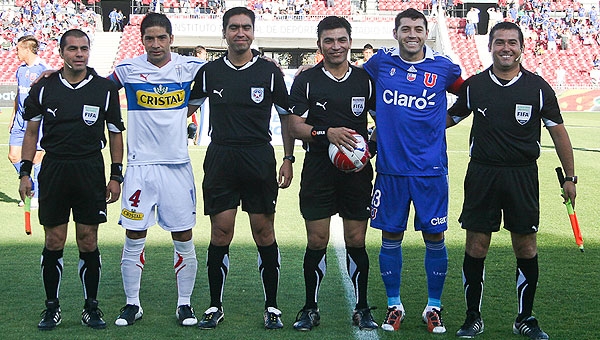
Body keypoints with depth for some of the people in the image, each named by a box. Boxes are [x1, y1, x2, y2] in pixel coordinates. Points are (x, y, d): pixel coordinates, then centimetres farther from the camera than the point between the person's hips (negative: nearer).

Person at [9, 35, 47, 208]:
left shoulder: (43, 69, -10)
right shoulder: (21, 69, 13)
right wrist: (13, 116, 21)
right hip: (21, 120, 7)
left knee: (36, 158, -3)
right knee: (13, 156, 5)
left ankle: (37, 196, 9)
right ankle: (31, 188, 22)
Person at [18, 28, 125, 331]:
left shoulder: (105, 89, 3)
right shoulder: (43, 88, 4)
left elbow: (115, 134, 8)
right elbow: (31, 132, 11)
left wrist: (116, 176, 4)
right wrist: (25, 172, 4)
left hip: (91, 170, 0)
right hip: (53, 168, 1)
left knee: (88, 242, 2)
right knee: (53, 242, 2)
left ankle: (91, 306, 13)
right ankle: (51, 307, 12)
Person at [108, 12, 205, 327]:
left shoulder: (190, 67, 1)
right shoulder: (128, 70, 0)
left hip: (177, 165, 0)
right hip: (140, 165, 0)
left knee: (184, 239, 5)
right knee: (134, 238, 3)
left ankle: (184, 304, 18)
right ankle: (132, 304, 18)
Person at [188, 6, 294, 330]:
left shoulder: (269, 71, 3)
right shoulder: (209, 72, 5)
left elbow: (286, 116, 9)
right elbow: (187, 107, 18)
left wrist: (288, 160, 3)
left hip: (259, 159, -1)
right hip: (220, 158, 1)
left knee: (264, 232, 2)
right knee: (220, 234, 1)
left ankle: (271, 306, 12)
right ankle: (215, 306, 13)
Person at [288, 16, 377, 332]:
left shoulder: (366, 79, 7)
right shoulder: (306, 81, 1)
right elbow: (296, 126, -3)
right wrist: (327, 133, -20)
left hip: (357, 170, 1)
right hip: (318, 169, -1)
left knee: (356, 241, 4)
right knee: (317, 241, 0)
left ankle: (362, 308, 16)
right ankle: (310, 308, 13)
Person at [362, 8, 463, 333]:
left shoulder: (444, 67, 1)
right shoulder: (380, 62, 2)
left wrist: (441, 122, 10)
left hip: (431, 169, 0)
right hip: (390, 168, 1)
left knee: (435, 238, 3)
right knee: (391, 236, 6)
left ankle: (434, 306, 18)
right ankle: (394, 305, 21)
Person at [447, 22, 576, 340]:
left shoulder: (538, 88, 0)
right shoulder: (473, 86, 3)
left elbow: (557, 131, 6)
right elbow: (450, 117, 19)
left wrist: (570, 176, 5)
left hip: (523, 175, 0)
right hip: (482, 174, 1)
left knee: (526, 248, 3)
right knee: (475, 247, 1)